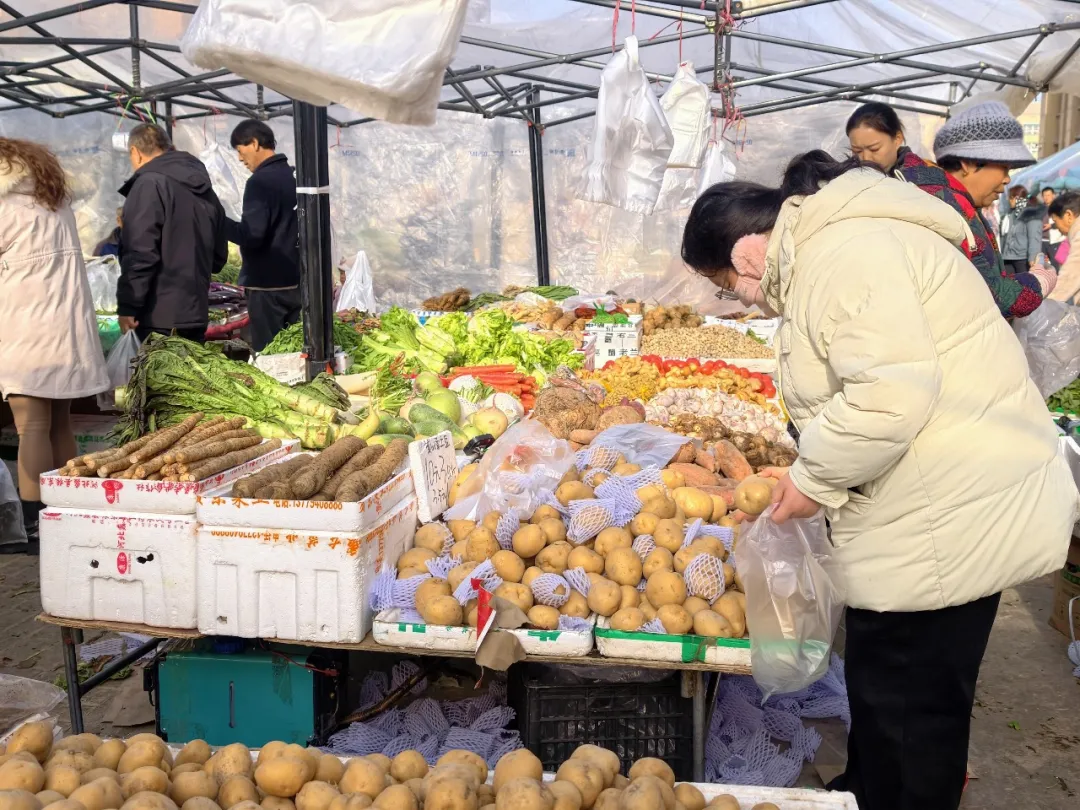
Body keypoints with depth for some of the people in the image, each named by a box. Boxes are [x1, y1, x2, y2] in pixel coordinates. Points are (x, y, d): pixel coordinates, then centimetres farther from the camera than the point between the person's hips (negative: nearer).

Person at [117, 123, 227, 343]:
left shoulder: (149, 184, -10)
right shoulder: (204, 188, 15)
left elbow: (140, 253, -18)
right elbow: (219, 256, 20)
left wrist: (127, 306, -15)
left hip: (159, 317, -8)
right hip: (195, 313, 8)